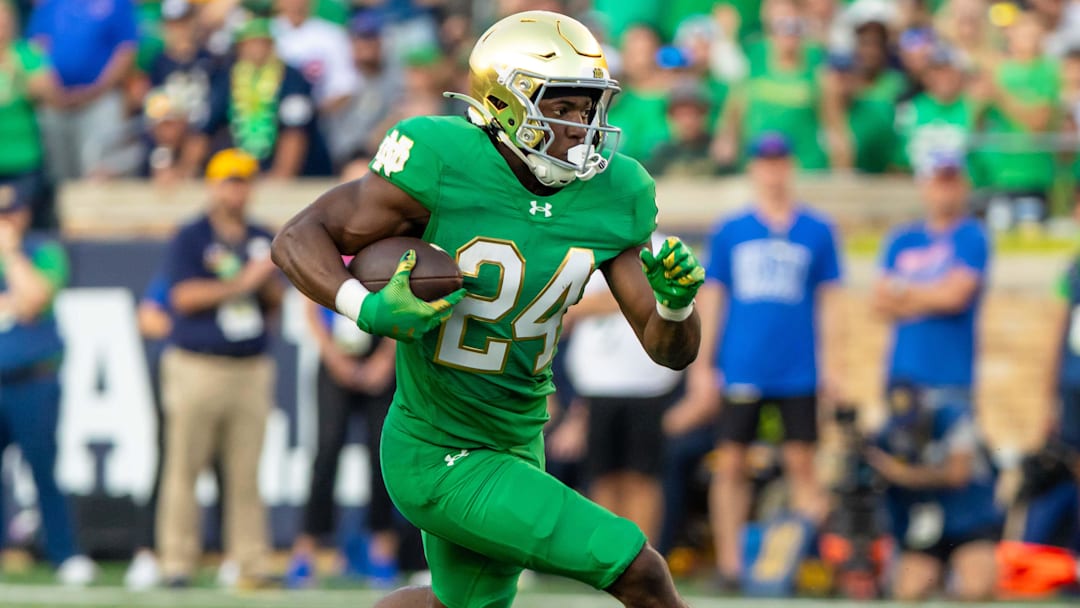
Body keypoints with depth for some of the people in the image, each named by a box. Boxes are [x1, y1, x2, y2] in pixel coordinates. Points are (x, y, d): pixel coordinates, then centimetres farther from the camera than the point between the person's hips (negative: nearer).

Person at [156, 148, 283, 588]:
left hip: (252, 369, 4)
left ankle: (250, 564, 2)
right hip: (197, 366, -4)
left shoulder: (262, 240, 16)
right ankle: (176, 563, -1)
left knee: (247, 473, 1)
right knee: (183, 467, -4)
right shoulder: (189, 239, 1)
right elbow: (185, 297, -10)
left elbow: (276, 303, 17)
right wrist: (242, 282, -14)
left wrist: (269, 282, -5)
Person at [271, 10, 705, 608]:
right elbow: (299, 239, -16)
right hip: (441, 463, -8)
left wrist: (677, 300, -24)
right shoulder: (443, 167, -22)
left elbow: (669, 350, -1)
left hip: (515, 441, 8)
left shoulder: (612, 197, -5)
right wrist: (370, 309, -33)